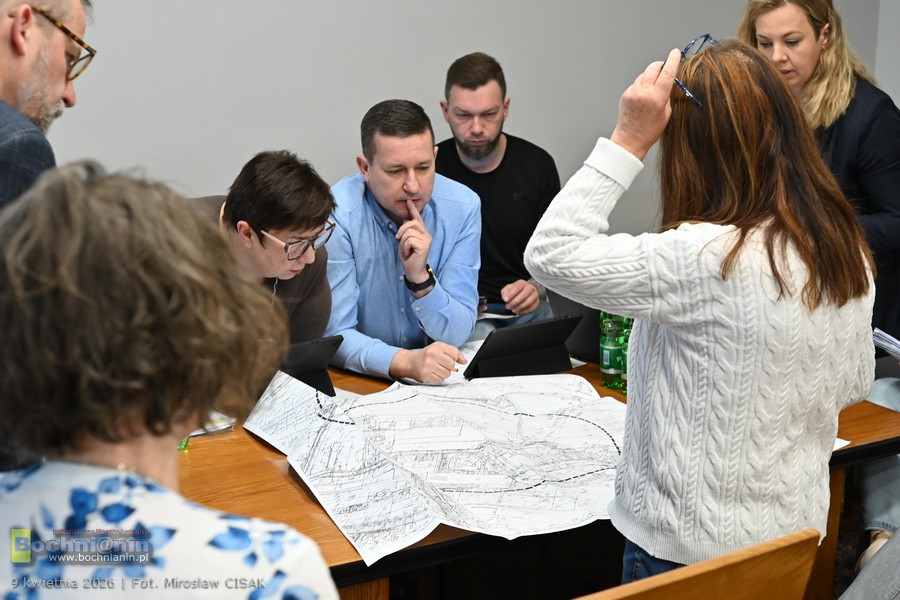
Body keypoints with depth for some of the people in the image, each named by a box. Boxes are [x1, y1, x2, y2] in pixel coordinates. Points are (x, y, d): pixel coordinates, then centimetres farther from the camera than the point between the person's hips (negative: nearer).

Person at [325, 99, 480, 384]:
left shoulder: (463, 207, -6)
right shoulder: (337, 216, -15)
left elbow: (457, 335, -6)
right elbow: (334, 335, -17)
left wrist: (420, 277, -22)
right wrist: (405, 362, -33)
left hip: (437, 380, 1)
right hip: (360, 381, -1)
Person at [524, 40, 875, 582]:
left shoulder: (708, 260, -30)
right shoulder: (848, 249, -5)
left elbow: (549, 254, -26)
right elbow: (854, 384, 7)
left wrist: (627, 141, -24)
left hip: (695, 546, -7)